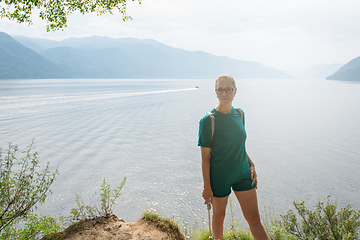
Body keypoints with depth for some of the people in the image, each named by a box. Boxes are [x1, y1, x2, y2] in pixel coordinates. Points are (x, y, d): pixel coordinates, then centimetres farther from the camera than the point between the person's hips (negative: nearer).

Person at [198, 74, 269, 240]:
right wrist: (207, 187, -12)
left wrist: (251, 165, 5)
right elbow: (205, 156, -13)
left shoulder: (239, 114, 1)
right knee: (219, 216, 17)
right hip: (219, 176, -4)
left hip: (243, 173, 4)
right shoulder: (208, 120, -16)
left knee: (254, 218, 9)